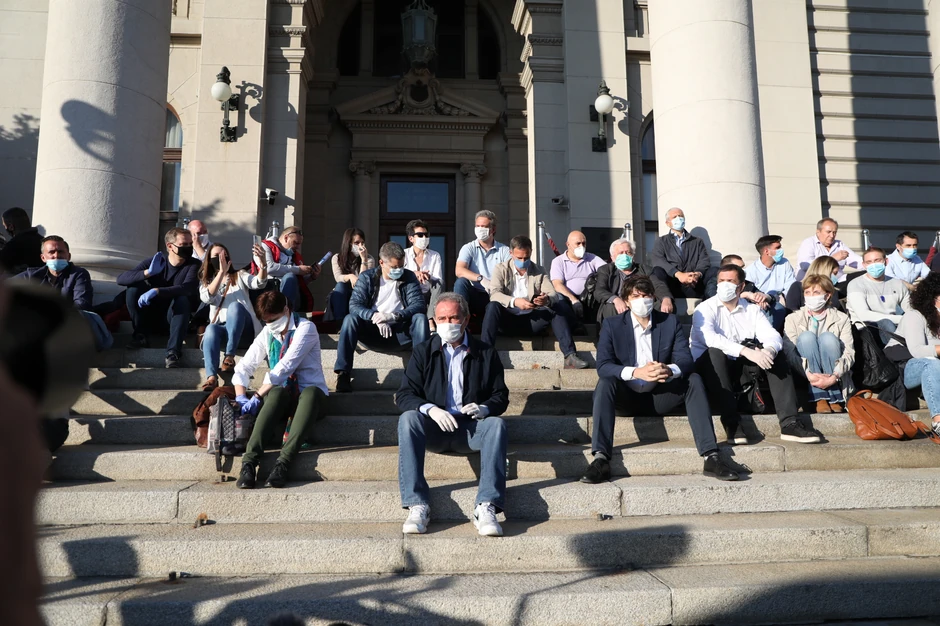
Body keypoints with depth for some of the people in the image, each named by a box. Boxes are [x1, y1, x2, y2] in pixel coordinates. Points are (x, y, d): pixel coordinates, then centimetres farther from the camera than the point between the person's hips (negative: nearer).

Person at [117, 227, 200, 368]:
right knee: (134, 287, -19)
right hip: (152, 315, 2)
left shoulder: (193, 265, -11)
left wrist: (157, 291, -43)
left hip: (176, 316, -2)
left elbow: (188, 288, -31)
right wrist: (148, 272, -31)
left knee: (183, 299, -33)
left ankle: (173, 352, -39)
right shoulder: (154, 261, -5)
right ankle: (140, 335, -14)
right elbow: (121, 279, -14)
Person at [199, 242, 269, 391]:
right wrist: (222, 272, -17)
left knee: (235, 305, -32)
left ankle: (230, 356, -35)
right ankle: (212, 377, -52)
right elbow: (207, 298, -7)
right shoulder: (206, 281, 18)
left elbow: (259, 283, -8)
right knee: (211, 329, -35)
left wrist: (262, 262, -29)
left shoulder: (240, 275, 16)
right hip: (221, 327, 1)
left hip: (242, 326, -1)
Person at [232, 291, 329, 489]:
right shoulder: (267, 334, 11)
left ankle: (284, 462, -50)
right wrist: (241, 398, -11)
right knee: (277, 393, -35)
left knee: (310, 392, -40)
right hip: (282, 398, 3)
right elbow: (243, 367, 7)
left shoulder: (305, 328, -7)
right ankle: (249, 461, -46)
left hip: (311, 395, -3)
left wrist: (258, 396, -23)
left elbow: (286, 366, -19)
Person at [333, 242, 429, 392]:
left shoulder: (409, 277, 2)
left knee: (420, 318, -27)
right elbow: (354, 305, -11)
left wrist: (394, 316, -29)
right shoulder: (367, 277, 1)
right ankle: (343, 373, -30)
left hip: (399, 331, 0)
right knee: (350, 319, -27)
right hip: (373, 331, 0)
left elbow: (419, 305, -11)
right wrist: (375, 317, -31)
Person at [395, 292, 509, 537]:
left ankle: (486, 507, -38)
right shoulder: (423, 352, 11)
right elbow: (404, 395, 2)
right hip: (434, 427, 0)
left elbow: (501, 396, 9)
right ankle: (417, 506, -35)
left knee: (496, 424, -31)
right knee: (408, 419, -30)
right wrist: (430, 409, -20)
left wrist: (484, 408, -16)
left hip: (470, 428, 0)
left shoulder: (486, 354, 12)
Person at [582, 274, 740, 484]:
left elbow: (686, 359, -10)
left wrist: (669, 370, -35)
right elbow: (603, 366, -16)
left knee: (694, 380, -22)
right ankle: (601, 459, -39)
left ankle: (711, 457, -28)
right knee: (605, 383, -31)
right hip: (628, 396, -1)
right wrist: (636, 372, -35)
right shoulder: (612, 325, -4)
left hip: (660, 396, 2)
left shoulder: (670, 322, 2)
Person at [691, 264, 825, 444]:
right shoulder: (705, 309, -4)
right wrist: (745, 351, -36)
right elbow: (709, 337, -26)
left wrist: (769, 350, -30)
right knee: (715, 352, -34)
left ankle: (789, 423, -22)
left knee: (777, 353, -14)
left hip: (741, 368, 4)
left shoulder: (752, 310, 10)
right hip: (711, 369, -4)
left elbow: (772, 336, -5)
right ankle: (731, 425, -37)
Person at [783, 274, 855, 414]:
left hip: (832, 372, 0)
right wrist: (808, 373, -28)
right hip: (806, 374, 0)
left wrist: (834, 376, -26)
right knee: (806, 336, -24)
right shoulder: (793, 319, 3)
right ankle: (820, 397, -29)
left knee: (828, 337, -24)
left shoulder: (841, 319, 4)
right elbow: (789, 352, -10)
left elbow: (849, 353, -8)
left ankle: (835, 398, -23)